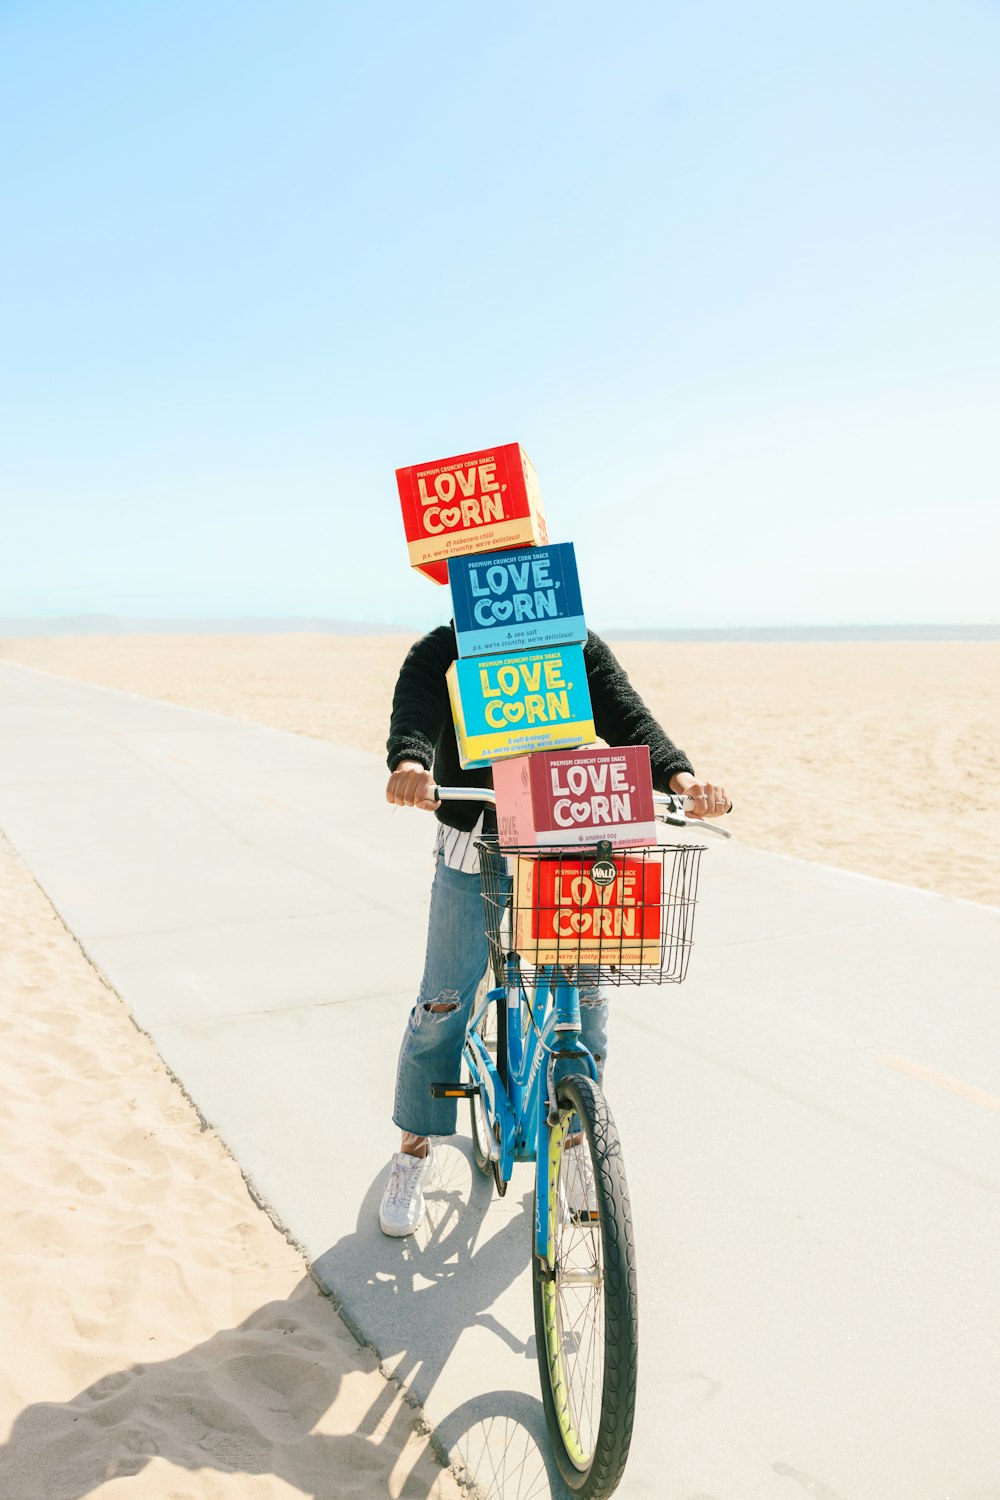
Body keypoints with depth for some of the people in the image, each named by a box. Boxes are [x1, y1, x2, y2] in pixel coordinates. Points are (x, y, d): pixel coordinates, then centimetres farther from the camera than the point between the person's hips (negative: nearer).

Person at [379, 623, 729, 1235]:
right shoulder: (442, 652, -3)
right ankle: (413, 1152, 22)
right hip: (473, 851, -1)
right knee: (443, 1004, 1)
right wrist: (411, 763, -48)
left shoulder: (581, 650, 0)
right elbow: (415, 710, -24)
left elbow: (628, 717, -15)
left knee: (585, 998, 1)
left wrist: (680, 775, -36)